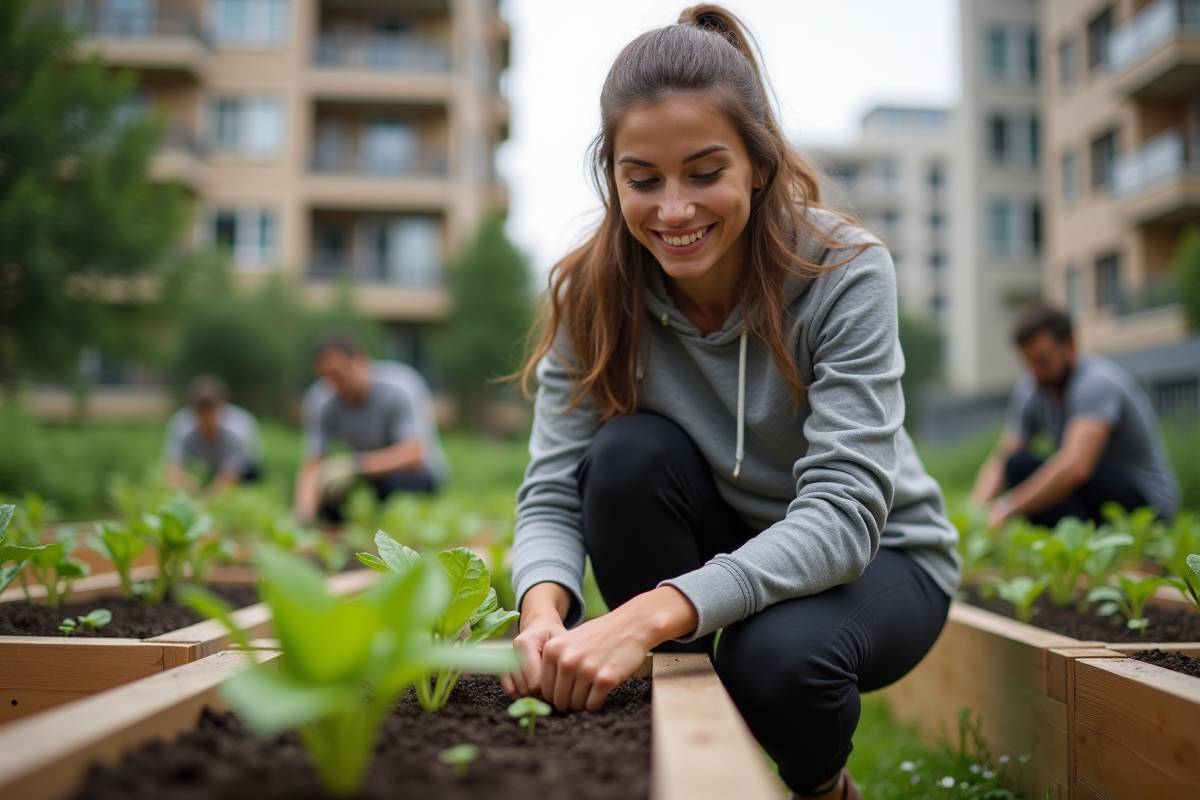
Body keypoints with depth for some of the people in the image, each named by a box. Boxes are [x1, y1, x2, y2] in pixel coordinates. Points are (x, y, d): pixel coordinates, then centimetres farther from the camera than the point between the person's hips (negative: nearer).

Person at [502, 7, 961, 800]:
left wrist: (651, 614, -48)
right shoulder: (593, 294, -16)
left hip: (877, 552, -2)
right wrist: (545, 609, -41)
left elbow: (843, 512, -34)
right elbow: (552, 496, -18)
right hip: (720, 547, 3)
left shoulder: (845, 271, -25)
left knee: (778, 660, -34)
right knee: (629, 454, -27)